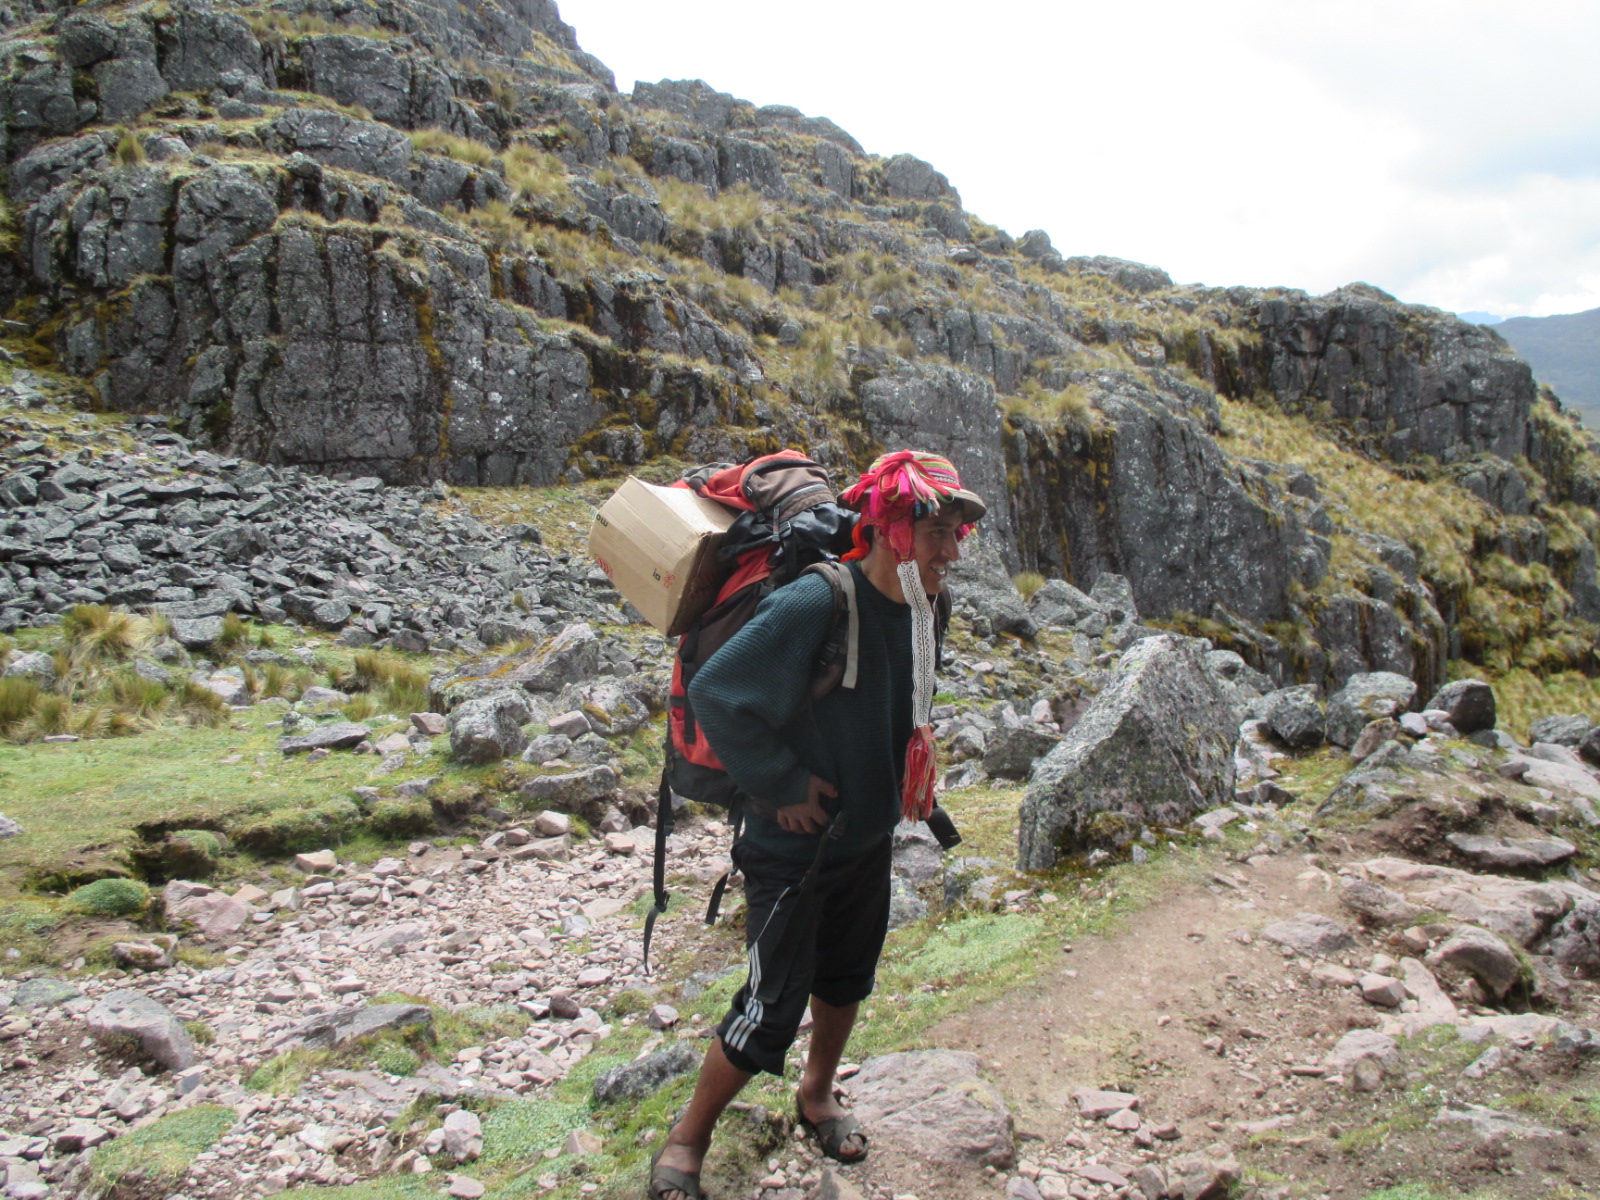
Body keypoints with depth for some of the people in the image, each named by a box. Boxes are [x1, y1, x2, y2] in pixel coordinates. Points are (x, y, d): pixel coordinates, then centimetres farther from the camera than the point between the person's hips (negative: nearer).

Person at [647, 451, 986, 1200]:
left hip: (868, 837, 7)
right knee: (773, 1007, -1)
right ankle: (688, 1137, 22)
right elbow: (716, 693, -28)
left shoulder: (917, 611, -3)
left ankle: (818, 1095, 48)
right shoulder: (815, 605, -28)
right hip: (793, 846, -7)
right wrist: (783, 785, -21)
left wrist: (902, 792, 12)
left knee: (846, 978, 22)